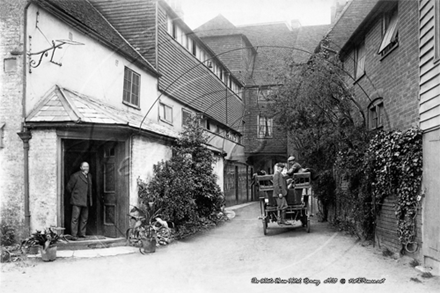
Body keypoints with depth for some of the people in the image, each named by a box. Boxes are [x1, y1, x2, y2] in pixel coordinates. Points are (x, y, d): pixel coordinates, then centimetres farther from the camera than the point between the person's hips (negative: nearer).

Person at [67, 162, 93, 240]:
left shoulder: (89, 176, 14)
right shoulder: (75, 176, -7)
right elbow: (69, 187, -2)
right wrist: (74, 195, 4)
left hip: (86, 201, 7)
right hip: (77, 201, -7)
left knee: (84, 218, 9)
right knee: (75, 218, -8)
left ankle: (82, 233, 18)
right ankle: (73, 235, -7)